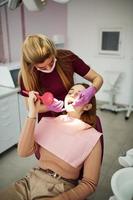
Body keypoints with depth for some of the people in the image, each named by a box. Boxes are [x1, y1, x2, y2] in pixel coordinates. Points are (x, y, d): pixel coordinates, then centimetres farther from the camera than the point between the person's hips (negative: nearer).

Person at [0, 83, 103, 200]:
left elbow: (89, 183, -7)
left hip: (61, 190, -2)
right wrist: (32, 113, -15)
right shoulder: (49, 121, 2)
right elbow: (23, 152, -9)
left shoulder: (92, 137, -7)